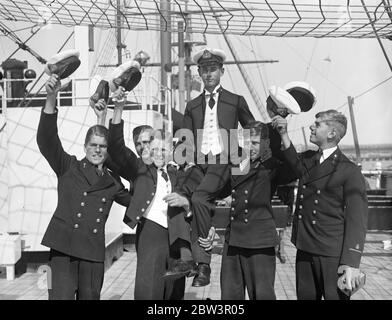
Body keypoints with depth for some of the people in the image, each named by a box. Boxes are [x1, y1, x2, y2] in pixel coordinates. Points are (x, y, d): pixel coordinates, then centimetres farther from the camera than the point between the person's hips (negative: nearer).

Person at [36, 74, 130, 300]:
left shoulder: (112, 181, 15)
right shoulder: (68, 167, 6)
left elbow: (134, 200, 31)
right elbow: (47, 140, -8)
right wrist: (51, 99, -22)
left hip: (93, 252, 3)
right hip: (63, 247, -3)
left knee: (90, 296, 6)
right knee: (61, 296, -13)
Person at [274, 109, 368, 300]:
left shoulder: (349, 171, -8)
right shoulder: (308, 159, 14)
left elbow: (357, 220, -12)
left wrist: (351, 264, -19)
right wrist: (283, 134, -9)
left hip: (332, 255, -6)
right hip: (305, 249, 6)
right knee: (306, 296, 13)